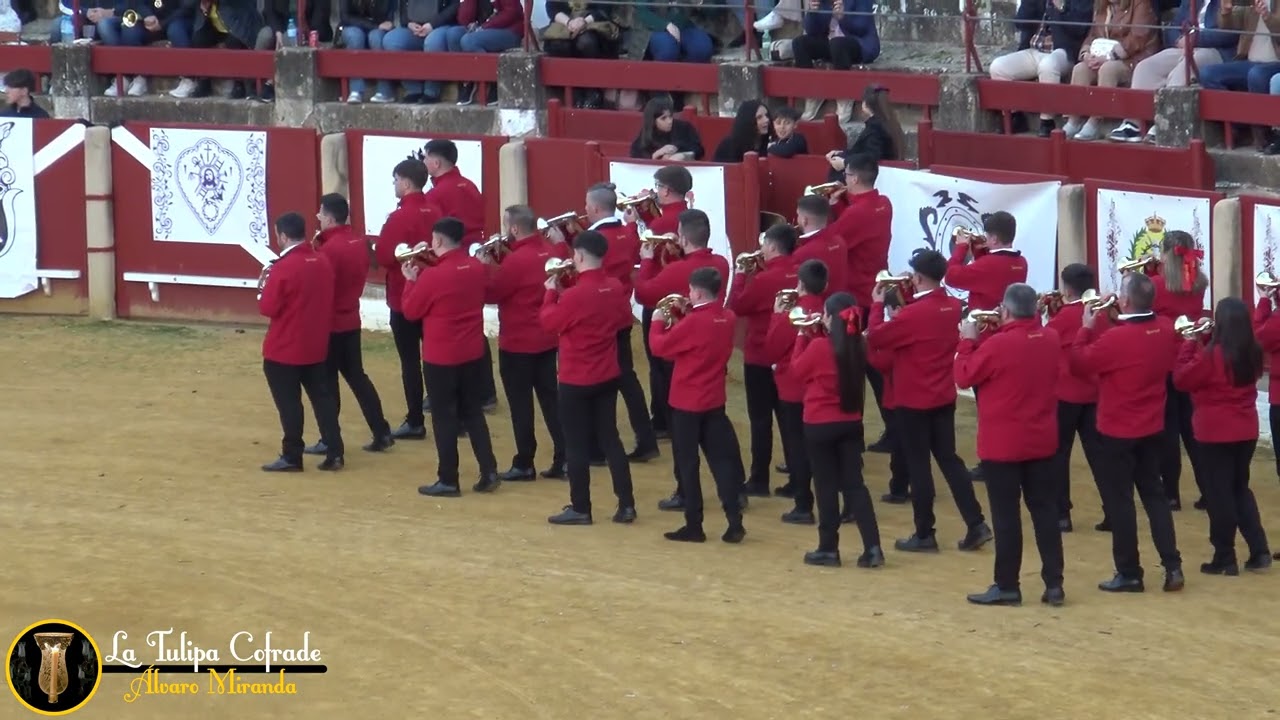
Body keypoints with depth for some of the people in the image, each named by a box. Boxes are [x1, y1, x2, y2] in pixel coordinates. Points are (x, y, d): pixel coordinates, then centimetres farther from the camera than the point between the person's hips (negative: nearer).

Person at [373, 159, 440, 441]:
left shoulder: (400, 217, -20)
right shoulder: (434, 211, 3)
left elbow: (383, 257, -20)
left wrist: (377, 246, 0)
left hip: (404, 297, -7)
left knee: (409, 359, -1)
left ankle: (415, 422, 2)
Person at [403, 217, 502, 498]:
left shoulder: (432, 275, -20)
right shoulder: (477, 268, -1)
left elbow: (411, 311, -9)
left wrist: (411, 281, 6)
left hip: (441, 356, -6)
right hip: (473, 353, 6)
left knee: (444, 417, 3)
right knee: (472, 412, 16)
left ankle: (448, 481, 7)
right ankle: (489, 472, 12)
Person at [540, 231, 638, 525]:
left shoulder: (575, 295, -23)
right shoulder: (615, 288, -2)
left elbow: (549, 322, -10)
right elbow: (624, 317, 15)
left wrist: (551, 293, 4)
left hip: (576, 380, -6)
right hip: (607, 376, 6)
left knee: (577, 443, 3)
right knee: (609, 437, 13)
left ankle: (580, 509, 8)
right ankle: (626, 504, 12)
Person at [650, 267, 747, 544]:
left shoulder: (693, 322, -21)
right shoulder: (727, 318, 1)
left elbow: (660, 347, -13)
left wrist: (658, 323, 3)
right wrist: (677, 321, 8)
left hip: (687, 402, -6)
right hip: (714, 400, 6)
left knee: (687, 464, 3)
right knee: (722, 459, 9)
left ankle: (693, 525, 5)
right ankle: (734, 521, 2)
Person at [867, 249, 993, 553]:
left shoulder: (913, 314, -22)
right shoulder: (952, 308, 0)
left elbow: (875, 338, -14)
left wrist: (878, 304, -2)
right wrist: (907, 298, 11)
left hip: (914, 401, -7)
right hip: (944, 398, 7)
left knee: (918, 464, 2)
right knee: (948, 458, 13)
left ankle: (924, 535, 8)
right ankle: (976, 524, 8)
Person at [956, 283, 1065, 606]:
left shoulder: (997, 345, -21)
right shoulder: (1051, 339, 0)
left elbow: (964, 377, -9)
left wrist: (968, 341, 3)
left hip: (1002, 444, -6)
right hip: (1041, 441, 6)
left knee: (1006, 514, 1)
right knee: (1045, 509, 10)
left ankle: (1007, 586, 5)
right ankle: (1054, 584, 10)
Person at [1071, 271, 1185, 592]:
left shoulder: (1115, 338, -25)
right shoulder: (1165, 329, -6)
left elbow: (1080, 362, -12)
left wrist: (1086, 328, 0)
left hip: (1117, 432, -6)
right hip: (1152, 428, 6)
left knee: (1119, 500, 4)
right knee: (1154, 493, 16)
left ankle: (1129, 574, 8)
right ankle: (1172, 566, 11)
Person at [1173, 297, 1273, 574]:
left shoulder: (1212, 353, -20)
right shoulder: (1253, 352, 0)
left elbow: (1181, 379, -11)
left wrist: (1190, 343, -4)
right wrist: (1205, 340, 8)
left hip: (1216, 433, -6)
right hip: (1246, 431, 6)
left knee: (1219, 493, 4)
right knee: (1240, 488, 20)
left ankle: (1225, 559, 8)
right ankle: (1259, 551, 14)